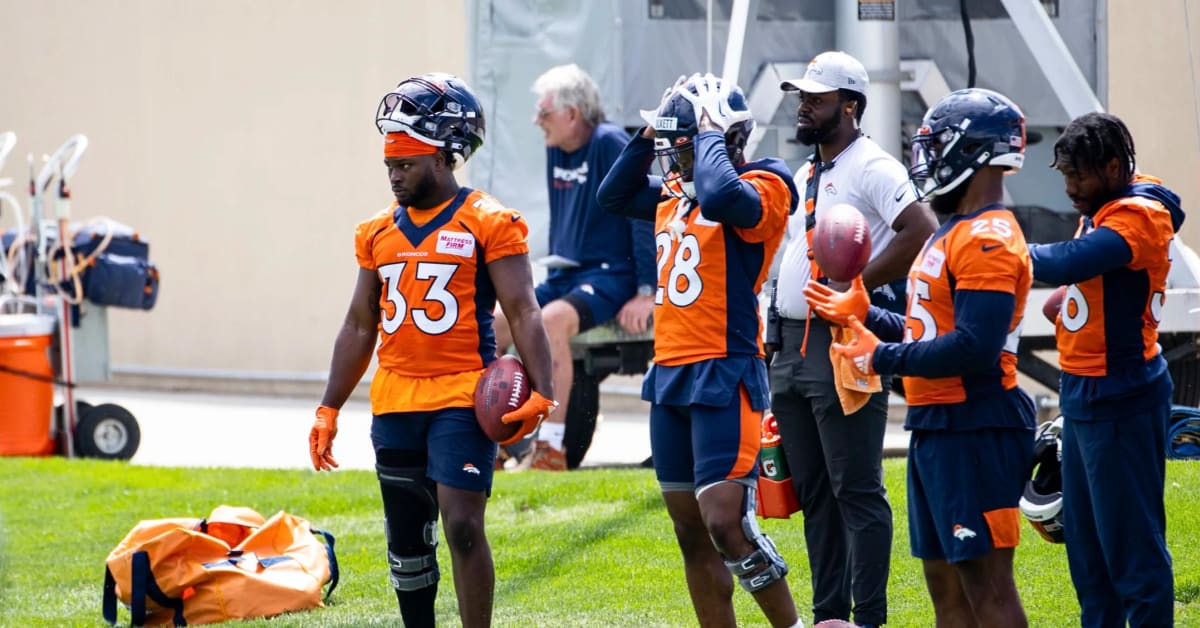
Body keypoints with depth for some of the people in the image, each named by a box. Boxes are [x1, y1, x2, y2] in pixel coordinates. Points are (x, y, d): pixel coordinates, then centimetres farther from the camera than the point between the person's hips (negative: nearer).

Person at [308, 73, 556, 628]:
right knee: (406, 544, 10)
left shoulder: (487, 224, -6)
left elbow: (523, 312, -9)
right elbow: (359, 327, 18)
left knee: (462, 528, -13)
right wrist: (329, 410, 17)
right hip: (395, 404, 6)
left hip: (462, 399, -6)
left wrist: (540, 391, -20)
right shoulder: (378, 234, 12)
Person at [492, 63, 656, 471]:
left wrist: (646, 292, -18)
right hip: (566, 276, 9)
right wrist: (550, 280, 23)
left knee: (550, 322, -35)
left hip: (612, 275, -9)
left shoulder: (611, 144, -13)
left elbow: (645, 214, -15)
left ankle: (551, 449, -34)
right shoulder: (556, 150, 12)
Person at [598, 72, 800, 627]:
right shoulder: (675, 193, 13)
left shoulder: (761, 190, -11)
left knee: (726, 524, -16)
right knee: (692, 534, 10)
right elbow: (614, 195, 26)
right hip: (670, 374, 9)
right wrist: (649, 136, 12)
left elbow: (723, 196, -32)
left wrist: (710, 132, -17)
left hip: (724, 376, -9)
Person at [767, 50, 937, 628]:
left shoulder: (871, 168, -10)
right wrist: (777, 336, 18)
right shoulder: (806, 176, 18)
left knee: (857, 491, -7)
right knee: (812, 491, 12)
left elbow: (922, 232, -22)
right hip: (791, 344, 9)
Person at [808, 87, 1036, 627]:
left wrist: (882, 358, -16)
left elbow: (974, 348, -25)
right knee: (946, 584, 13)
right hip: (936, 424, 11)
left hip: (975, 430, -11)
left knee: (987, 584, -8)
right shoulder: (956, 232, 16)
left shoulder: (988, 239, -17)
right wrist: (864, 314, 23)